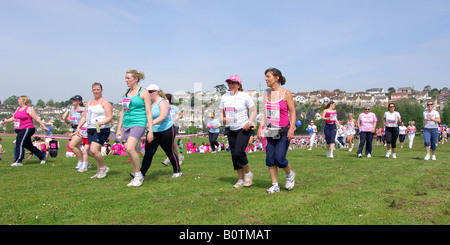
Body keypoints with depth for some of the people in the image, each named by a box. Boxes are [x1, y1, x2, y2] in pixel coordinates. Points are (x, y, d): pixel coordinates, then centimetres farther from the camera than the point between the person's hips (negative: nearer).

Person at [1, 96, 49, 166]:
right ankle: (42, 156, 25)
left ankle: (18, 161, -11)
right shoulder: (18, 109, 16)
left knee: (19, 144, -15)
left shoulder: (29, 109, -8)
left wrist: (44, 127, -13)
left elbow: (37, 119, -11)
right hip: (20, 130, 9)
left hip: (27, 129, -9)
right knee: (28, 145, 14)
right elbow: (13, 118, 26)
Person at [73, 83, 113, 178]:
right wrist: (78, 127, 10)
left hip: (102, 130, -7)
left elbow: (110, 117, -10)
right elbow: (84, 117, 21)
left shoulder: (105, 102, -3)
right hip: (90, 130, 7)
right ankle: (100, 171, 19)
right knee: (93, 151, 6)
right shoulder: (89, 103, 19)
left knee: (94, 150, -18)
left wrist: (102, 123, -28)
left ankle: (103, 167, 1)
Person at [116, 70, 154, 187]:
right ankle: (136, 177, 19)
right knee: (134, 152, 8)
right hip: (126, 124, 6)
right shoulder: (125, 92, 14)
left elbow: (149, 112, -6)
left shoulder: (143, 92, -4)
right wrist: (119, 129, 17)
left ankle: (138, 175, -6)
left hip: (138, 123, -6)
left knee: (130, 149, -21)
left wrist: (150, 131, -11)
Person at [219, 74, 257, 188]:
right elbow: (221, 111, 16)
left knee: (238, 152, -17)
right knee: (234, 154, 6)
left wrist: (249, 122, -16)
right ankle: (240, 179, 19)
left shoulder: (244, 96, -7)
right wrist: (222, 119, -5)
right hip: (231, 130, 6)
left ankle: (248, 173, 8)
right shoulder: (225, 97, 8)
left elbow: (253, 111, -2)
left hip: (243, 129, -6)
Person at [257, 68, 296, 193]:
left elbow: (292, 112, -6)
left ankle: (289, 174, 23)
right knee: (270, 158, 1)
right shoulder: (266, 94, 8)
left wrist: (291, 128, -14)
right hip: (271, 131, 5)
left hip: (284, 131, -5)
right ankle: (275, 185, 13)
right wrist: (261, 126, 5)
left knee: (279, 158, -9)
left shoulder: (286, 93, -6)